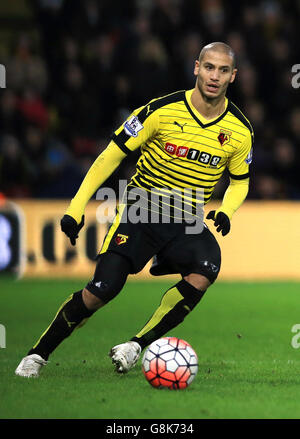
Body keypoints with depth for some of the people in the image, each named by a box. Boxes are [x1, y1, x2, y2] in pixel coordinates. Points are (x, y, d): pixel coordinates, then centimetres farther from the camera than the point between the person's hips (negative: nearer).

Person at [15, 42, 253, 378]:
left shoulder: (240, 131, -2)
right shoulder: (163, 111, -10)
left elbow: (239, 181, 17)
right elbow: (112, 155, -3)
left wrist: (225, 212, -6)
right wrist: (76, 207, -7)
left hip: (187, 222, 2)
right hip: (140, 211, -2)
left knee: (206, 270, -31)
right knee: (102, 290, -17)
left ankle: (137, 346, -18)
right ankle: (38, 353, 5)